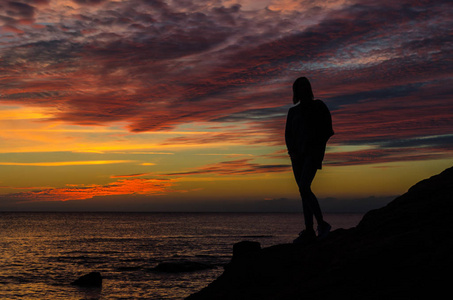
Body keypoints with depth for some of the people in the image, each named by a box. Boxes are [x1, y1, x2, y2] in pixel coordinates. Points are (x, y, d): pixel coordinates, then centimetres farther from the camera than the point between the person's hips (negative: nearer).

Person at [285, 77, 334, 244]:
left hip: (313, 153, -5)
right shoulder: (293, 111, 17)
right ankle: (309, 232, 0)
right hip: (298, 155, 5)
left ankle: (322, 223, -13)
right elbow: (288, 134, 14)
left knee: (304, 188, -22)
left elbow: (327, 131, 1)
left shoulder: (318, 107, 4)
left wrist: (317, 151, -9)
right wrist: (291, 151, -3)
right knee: (304, 191, 1)